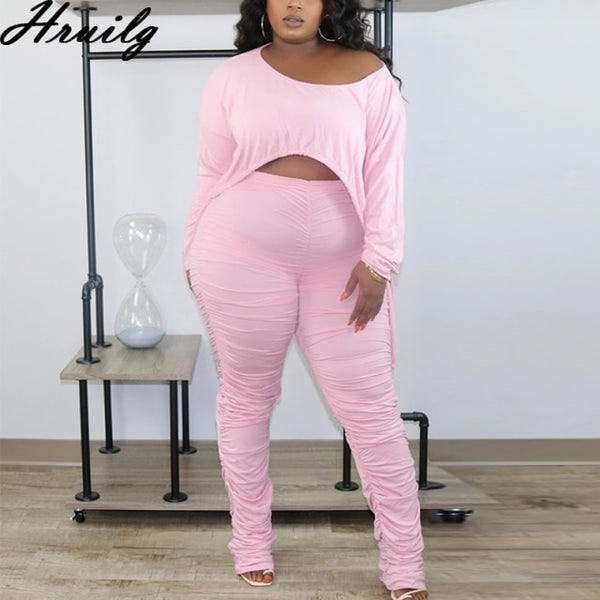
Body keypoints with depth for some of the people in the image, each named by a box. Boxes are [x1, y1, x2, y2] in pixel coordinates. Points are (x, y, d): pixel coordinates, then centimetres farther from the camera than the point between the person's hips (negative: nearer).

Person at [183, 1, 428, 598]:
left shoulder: (367, 73, 2)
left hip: (340, 266, 0)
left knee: (371, 408, 0)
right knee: (245, 400, 10)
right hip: (243, 258, 1)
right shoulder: (231, 77, 6)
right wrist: (194, 253, 10)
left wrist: (379, 260, -10)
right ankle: (250, 540, 29)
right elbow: (211, 174, 9)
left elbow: (385, 168, -3)